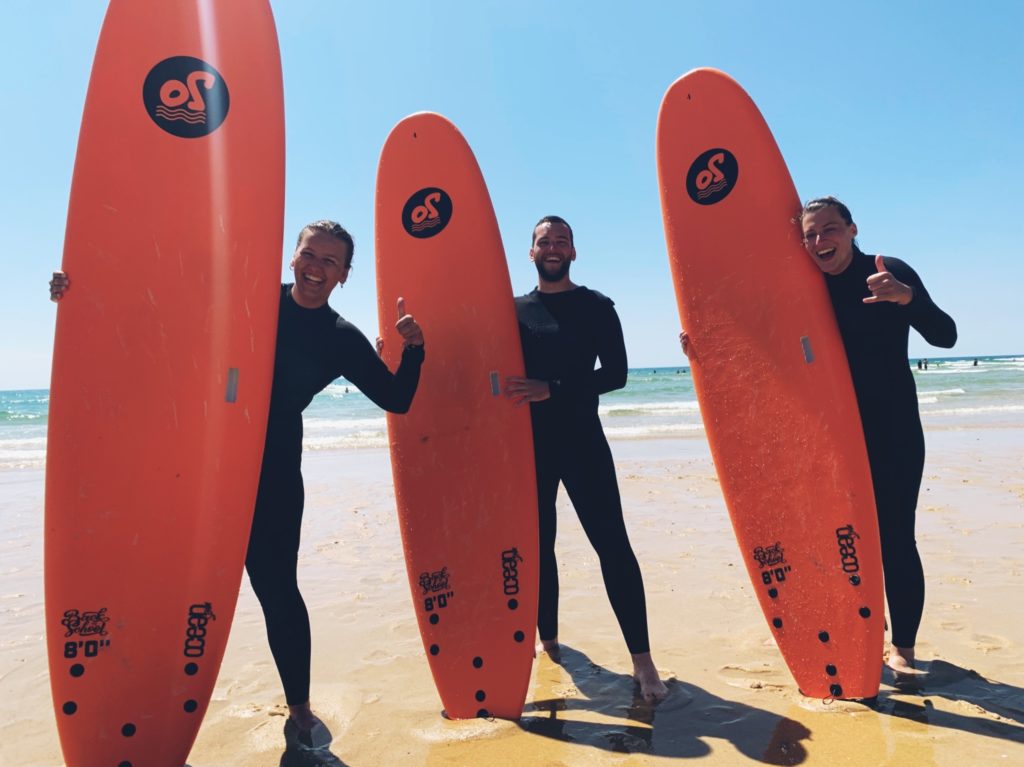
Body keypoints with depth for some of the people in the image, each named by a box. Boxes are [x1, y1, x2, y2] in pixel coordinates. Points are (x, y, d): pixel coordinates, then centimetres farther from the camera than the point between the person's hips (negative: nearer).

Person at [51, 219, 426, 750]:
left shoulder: (342, 339, 1)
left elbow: (397, 399, 0)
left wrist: (414, 348, -16)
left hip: (274, 473, -1)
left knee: (277, 589, 1)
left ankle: (300, 714, 20)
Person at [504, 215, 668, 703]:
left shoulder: (597, 307, 3)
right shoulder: (515, 310, 9)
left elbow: (615, 374, -7)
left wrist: (553, 389, -18)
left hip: (582, 440, -2)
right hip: (530, 443, 3)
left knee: (612, 544, -7)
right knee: (537, 544, 11)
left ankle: (642, 660, 0)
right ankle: (548, 640, 30)